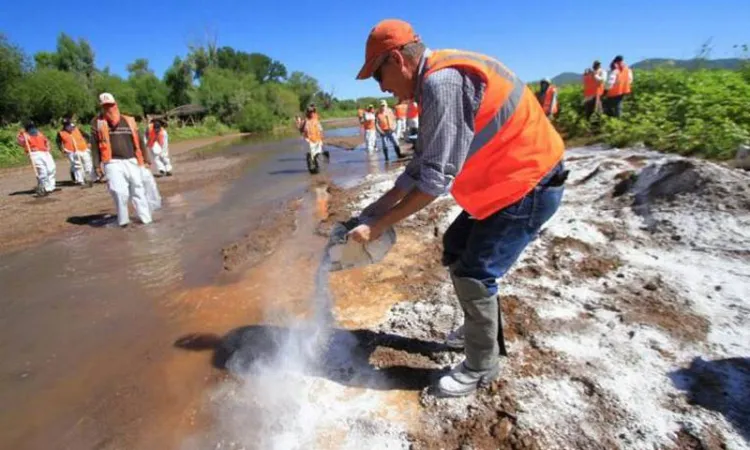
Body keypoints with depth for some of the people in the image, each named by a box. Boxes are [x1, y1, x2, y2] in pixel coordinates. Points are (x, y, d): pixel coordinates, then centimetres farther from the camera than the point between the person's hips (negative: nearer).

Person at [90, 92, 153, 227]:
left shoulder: (129, 120, 9)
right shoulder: (98, 123, 3)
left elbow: (139, 141, 13)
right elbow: (95, 145, 2)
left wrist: (146, 159, 10)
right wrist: (97, 164, -5)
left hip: (132, 161, 3)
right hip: (113, 163, -2)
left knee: (138, 190, 6)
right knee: (119, 192, -14)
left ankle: (146, 219, 13)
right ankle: (123, 220, 1)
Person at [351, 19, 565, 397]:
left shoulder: (443, 82, -25)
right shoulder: (437, 84, 7)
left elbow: (436, 177, -28)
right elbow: (422, 164, 10)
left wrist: (380, 224, -20)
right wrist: (382, 203, 6)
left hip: (529, 185, -10)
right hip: (506, 181, 10)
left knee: (474, 274, -7)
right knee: (456, 250, 17)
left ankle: (482, 367, 16)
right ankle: (480, 328, 37)